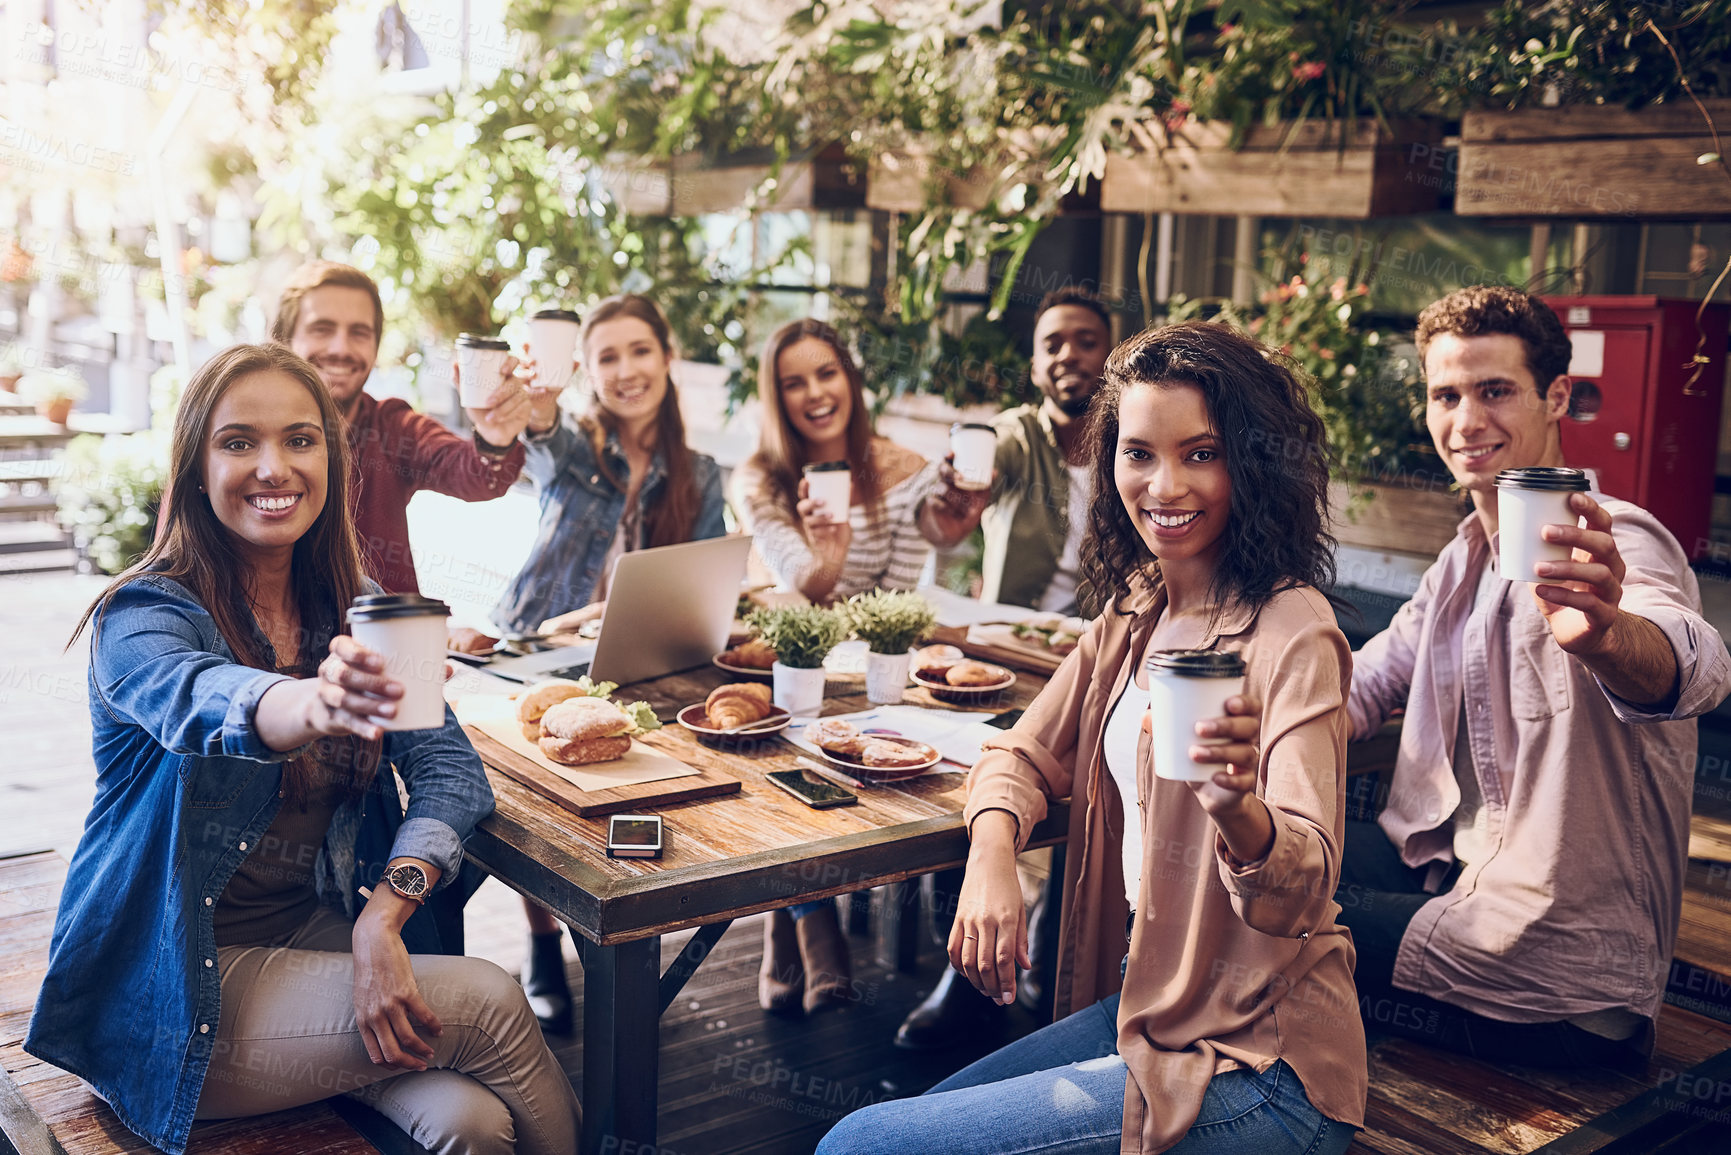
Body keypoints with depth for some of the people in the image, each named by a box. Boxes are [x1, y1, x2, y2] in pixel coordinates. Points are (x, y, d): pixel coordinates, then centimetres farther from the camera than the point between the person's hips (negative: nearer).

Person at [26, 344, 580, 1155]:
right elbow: (201, 700, -36)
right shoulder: (141, 616, -12)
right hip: (181, 990, -4)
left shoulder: (352, 610, 4)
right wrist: (313, 706, -60)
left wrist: (384, 914, -22)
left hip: (326, 932, 4)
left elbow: (450, 767, -4)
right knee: (489, 1005, -21)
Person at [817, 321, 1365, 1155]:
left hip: (1252, 1063, -7)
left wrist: (1238, 808, -48)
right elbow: (1024, 755, 12)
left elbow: (1306, 882, -25)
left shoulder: (1292, 629, -16)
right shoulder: (1133, 617, 8)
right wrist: (991, 852, -10)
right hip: (1143, 1005, 7)